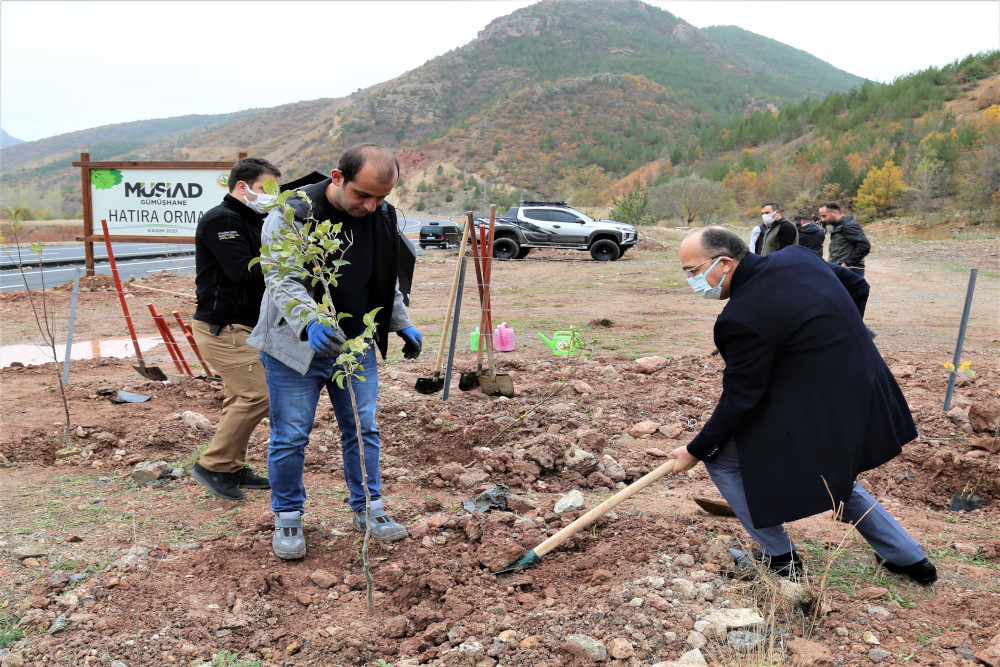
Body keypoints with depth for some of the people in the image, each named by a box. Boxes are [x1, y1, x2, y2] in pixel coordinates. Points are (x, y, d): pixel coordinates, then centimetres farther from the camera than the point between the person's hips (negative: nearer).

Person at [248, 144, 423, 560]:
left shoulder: (383, 216, 2)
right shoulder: (291, 215, -17)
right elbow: (282, 280, -24)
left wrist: (401, 324, 14)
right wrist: (310, 322, -40)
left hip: (356, 345, 5)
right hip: (296, 346, -4)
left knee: (363, 430, 12)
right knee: (290, 436, 5)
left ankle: (368, 509, 29)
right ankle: (287, 517, 25)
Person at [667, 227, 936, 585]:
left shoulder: (744, 316, -25)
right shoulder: (796, 256, 0)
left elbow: (739, 399, -18)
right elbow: (857, 287, 16)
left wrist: (696, 450, -5)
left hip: (814, 416, -9)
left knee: (722, 458, 5)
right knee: (831, 472, 32)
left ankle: (780, 557, 19)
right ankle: (910, 557, 41)